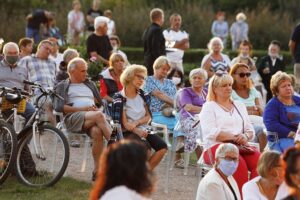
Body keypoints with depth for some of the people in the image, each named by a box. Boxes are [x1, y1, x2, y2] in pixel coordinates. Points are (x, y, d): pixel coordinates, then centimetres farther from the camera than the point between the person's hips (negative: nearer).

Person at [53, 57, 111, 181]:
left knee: (97, 132, -35)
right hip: (73, 118, -3)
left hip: (92, 117, 4)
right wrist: (81, 108, -7)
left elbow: (100, 102, 30)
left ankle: (97, 170, -38)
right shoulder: (62, 86, 19)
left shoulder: (89, 85, 34)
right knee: (99, 115, -36)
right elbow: (58, 107, 2)